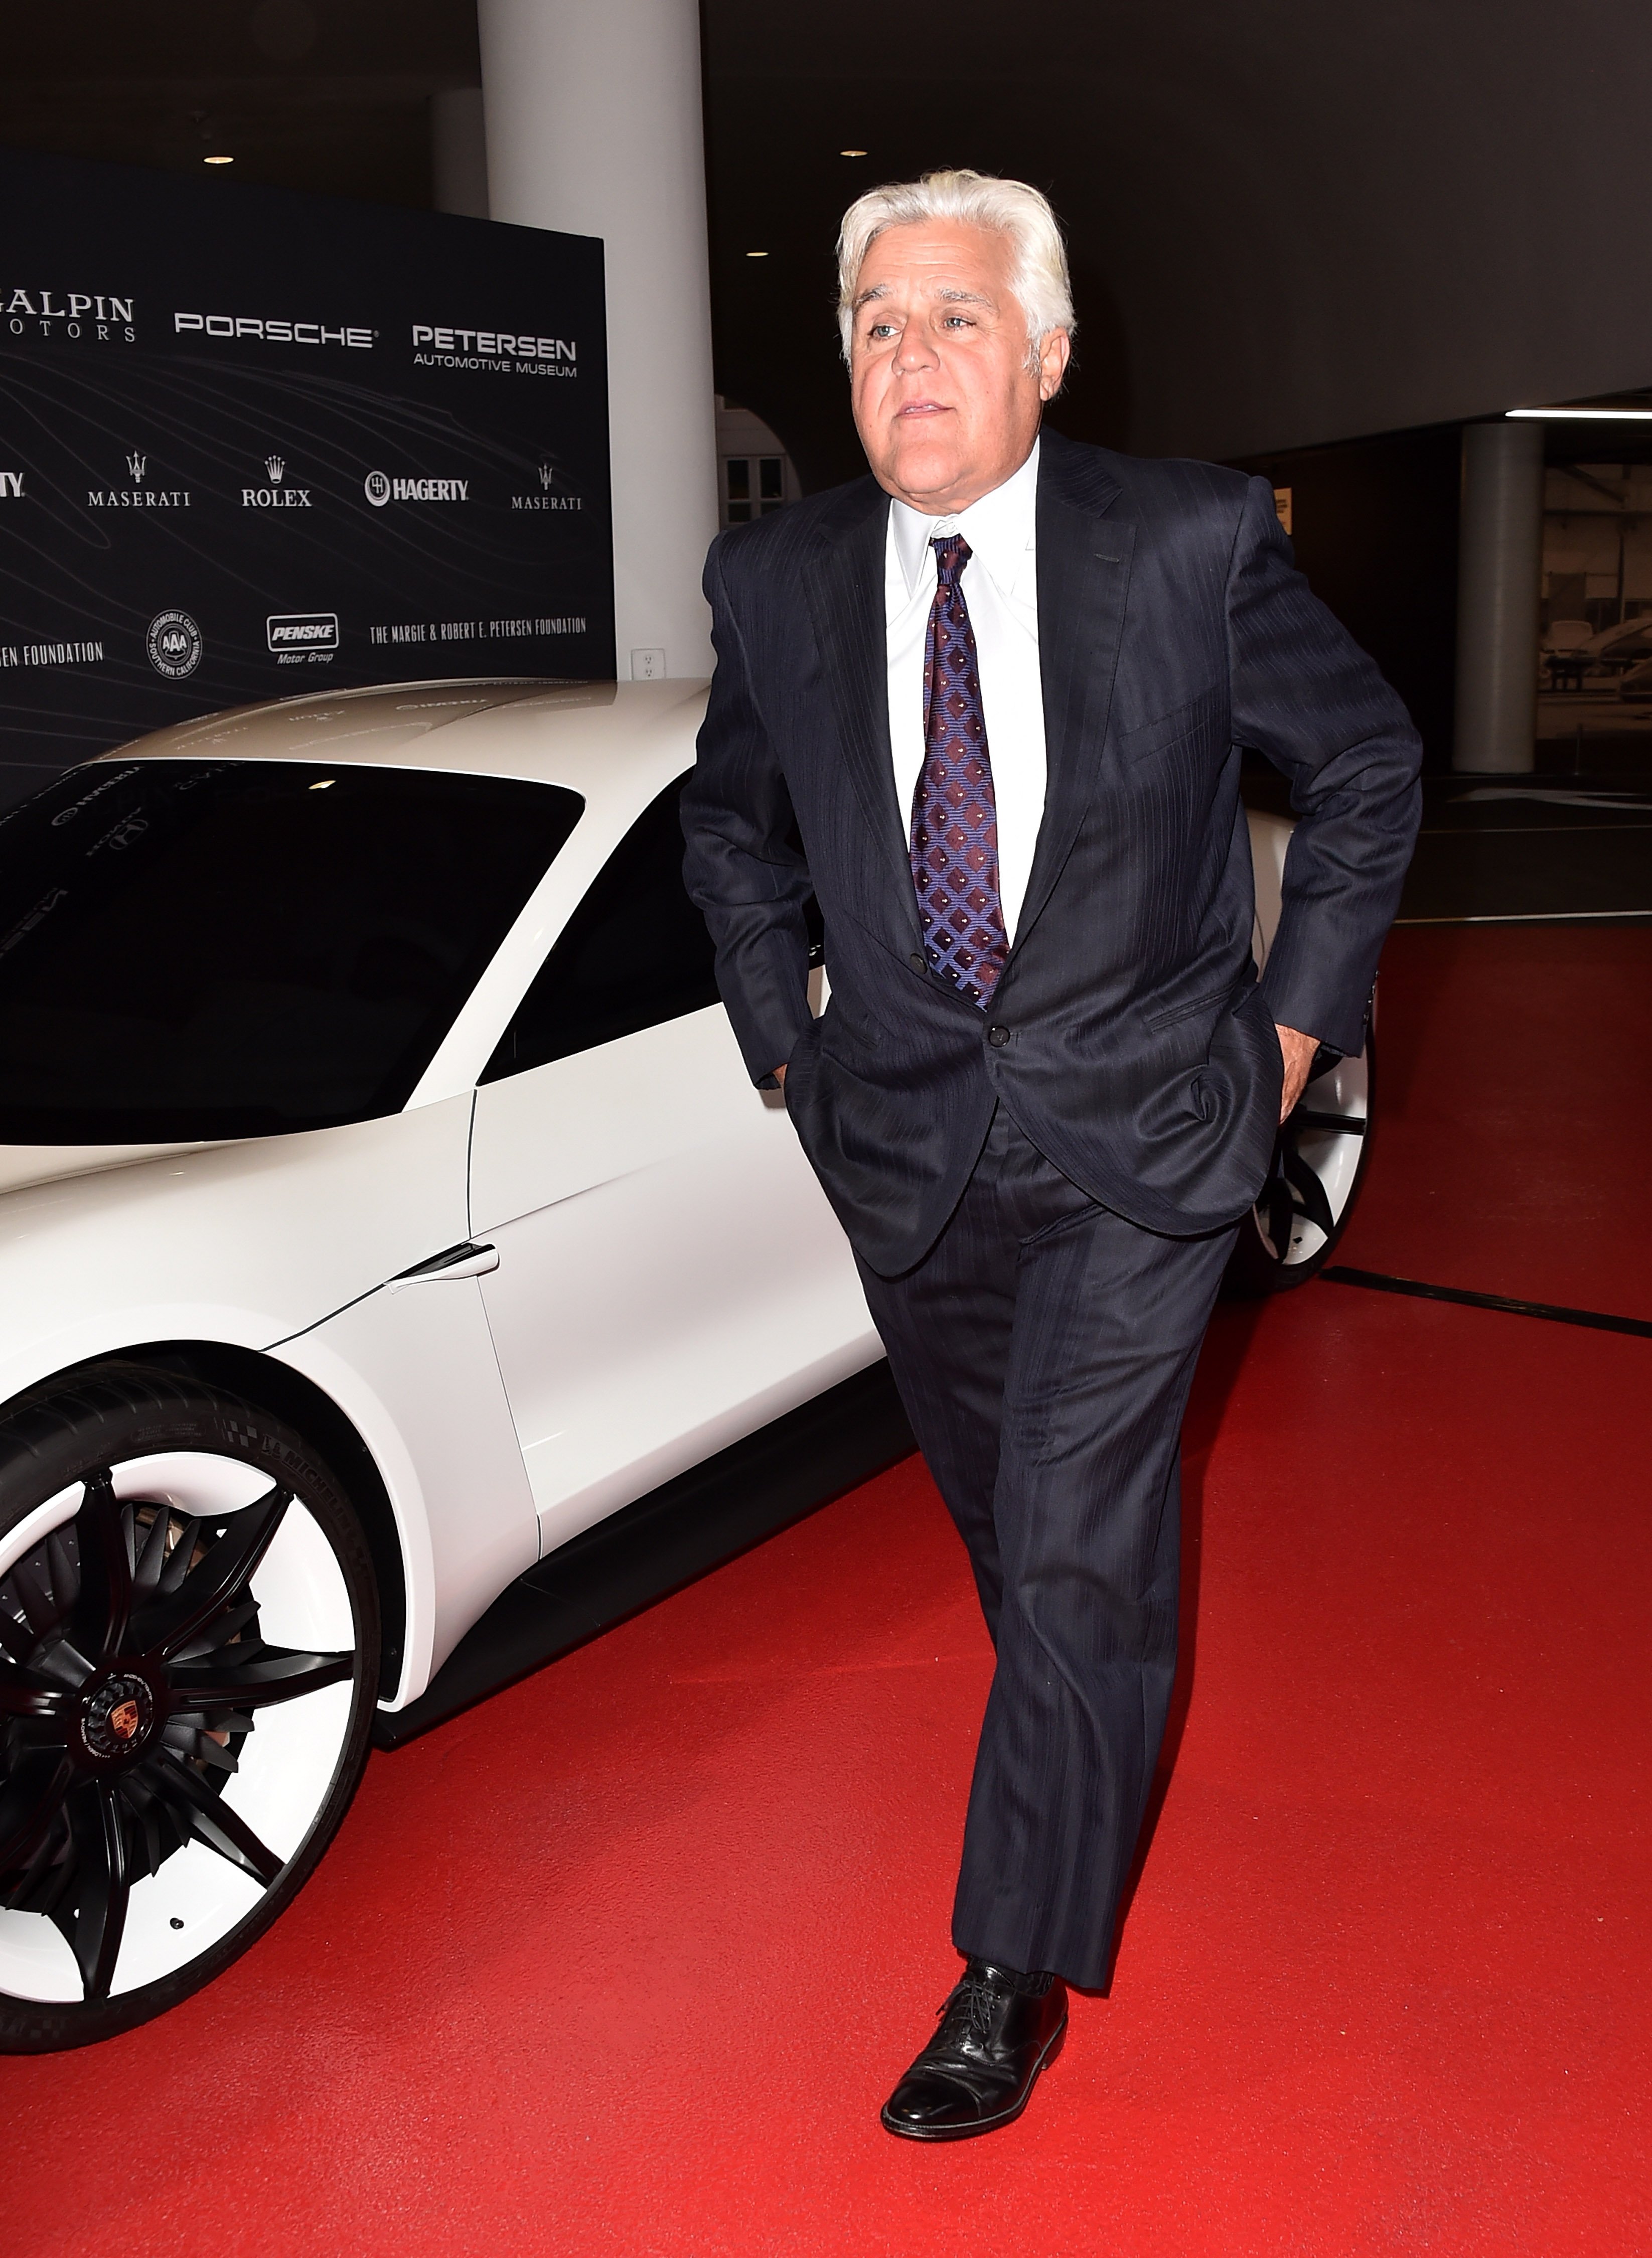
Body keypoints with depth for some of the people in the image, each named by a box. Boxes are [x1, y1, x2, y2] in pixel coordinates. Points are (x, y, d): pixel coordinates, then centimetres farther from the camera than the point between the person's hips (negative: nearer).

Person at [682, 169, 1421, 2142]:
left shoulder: (1195, 543, -11)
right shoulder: (775, 581, -3)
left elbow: (1368, 760, 3)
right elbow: (731, 824, 15)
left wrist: (1297, 1013, 1)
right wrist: (783, 1035, 10)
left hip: (1140, 1131, -3)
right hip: (908, 1142, 4)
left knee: (1076, 1547, -5)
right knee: (1004, 1520, 20)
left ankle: (1014, 1972, 12)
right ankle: (1095, 1736, 49)